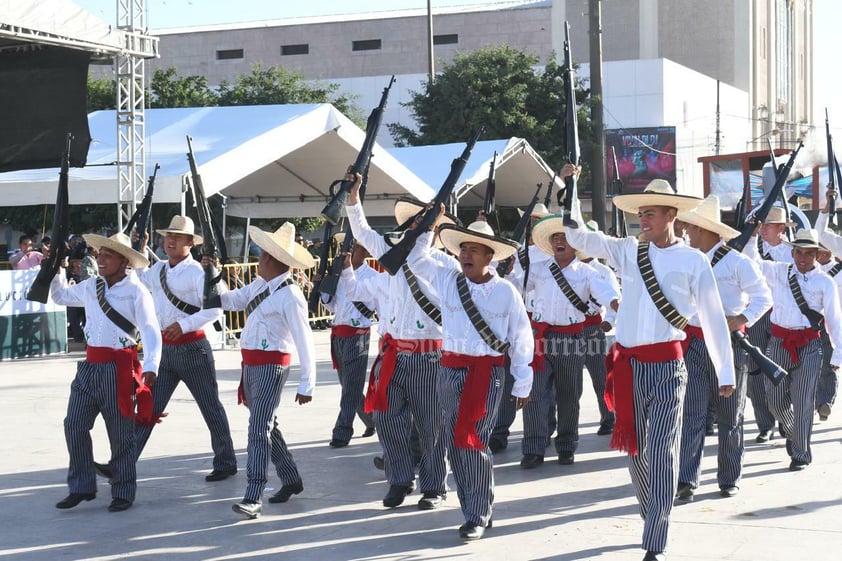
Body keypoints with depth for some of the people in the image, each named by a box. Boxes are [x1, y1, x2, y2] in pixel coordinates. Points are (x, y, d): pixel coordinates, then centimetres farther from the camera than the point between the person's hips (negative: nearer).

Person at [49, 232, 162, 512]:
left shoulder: (136, 291, -10)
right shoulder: (90, 287, 10)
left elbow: (151, 331, -16)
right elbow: (61, 295, 29)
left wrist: (150, 367, -29)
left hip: (119, 366, -6)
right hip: (91, 364, 6)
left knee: (120, 432, 3)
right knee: (74, 425, 4)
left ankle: (123, 493, 15)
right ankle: (82, 487, 17)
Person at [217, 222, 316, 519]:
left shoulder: (290, 296, -17)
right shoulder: (259, 285, 8)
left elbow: (304, 343, -17)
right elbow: (228, 300, 21)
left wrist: (307, 384, -17)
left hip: (271, 366, -9)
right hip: (250, 363, 9)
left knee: (259, 429, -14)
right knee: (266, 426, 18)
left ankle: (252, 498, -16)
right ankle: (291, 480, 33)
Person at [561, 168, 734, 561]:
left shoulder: (693, 261, -2)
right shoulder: (627, 252, 7)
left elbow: (713, 318, 1)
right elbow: (578, 236, 8)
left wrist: (725, 372, 3)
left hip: (667, 366, -4)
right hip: (628, 364, 4)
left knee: (660, 453, -9)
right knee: (635, 449, 14)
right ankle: (653, 519, 34)